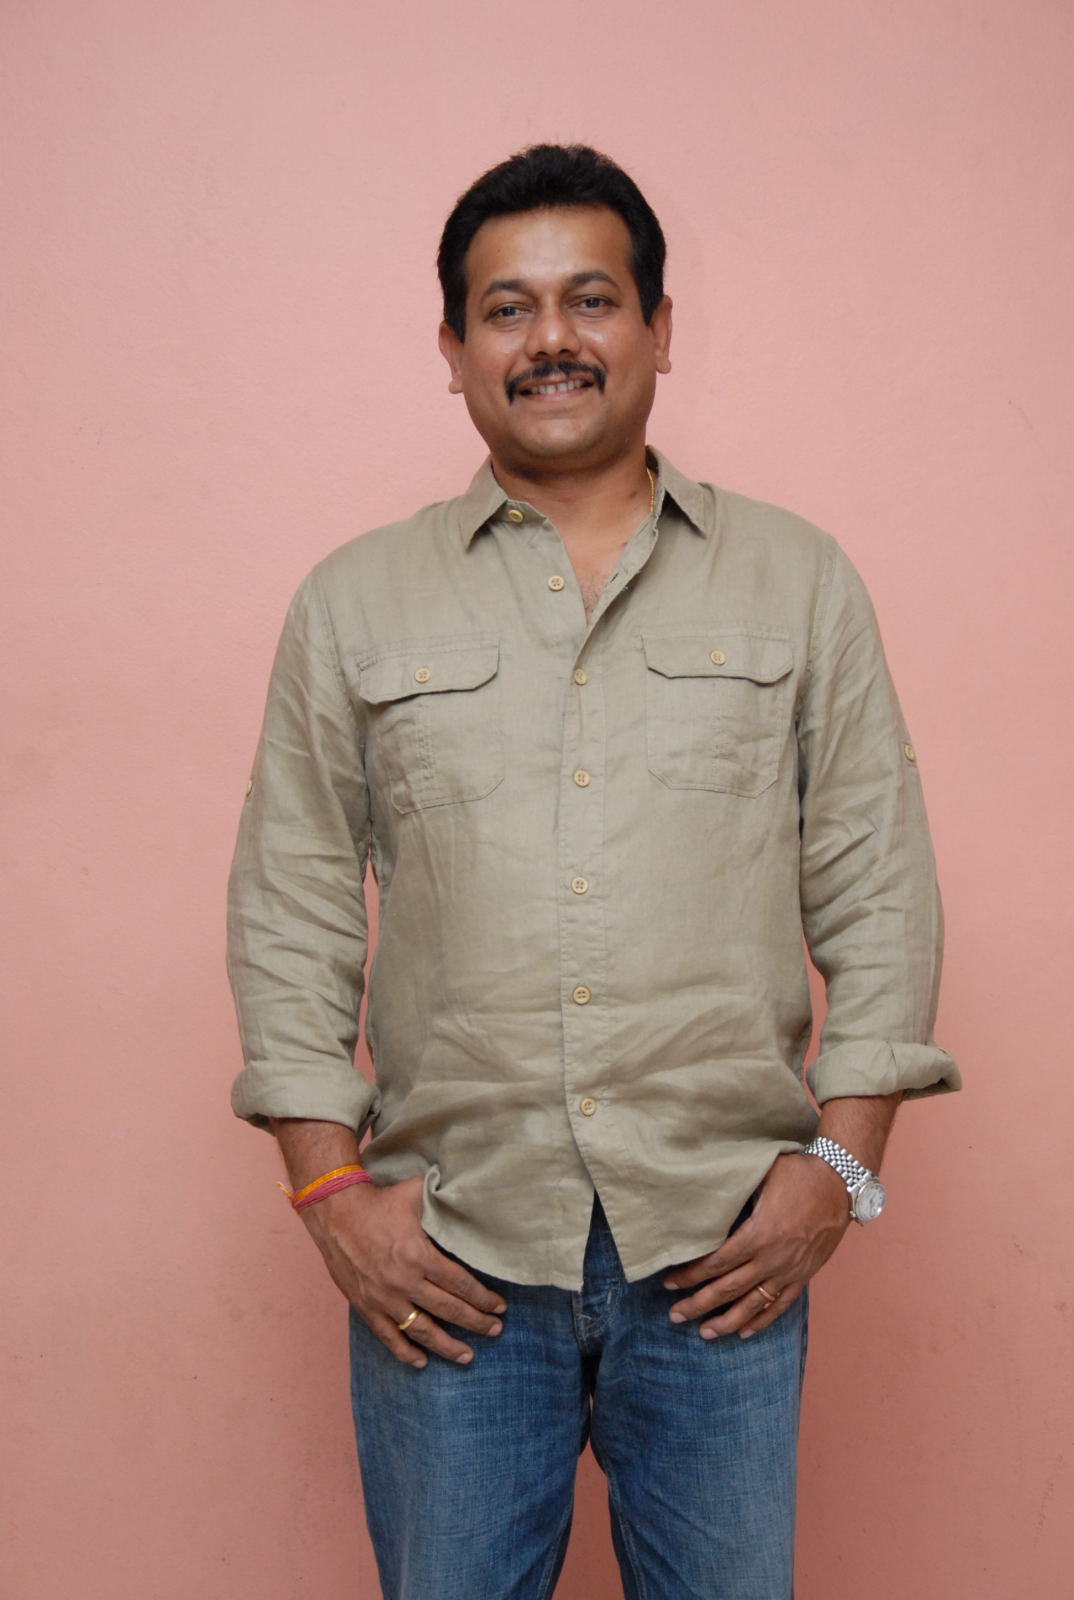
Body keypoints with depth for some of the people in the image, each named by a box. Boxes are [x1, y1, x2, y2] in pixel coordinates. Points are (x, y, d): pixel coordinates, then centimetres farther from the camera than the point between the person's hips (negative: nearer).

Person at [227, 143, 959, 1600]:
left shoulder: (802, 584, 6)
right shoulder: (354, 605, 6)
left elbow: (882, 894, 5)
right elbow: (288, 913, 5)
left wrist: (838, 1163, -4)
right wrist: (330, 1185, -2)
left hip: (723, 1253, 0)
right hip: (445, 1255, 0)